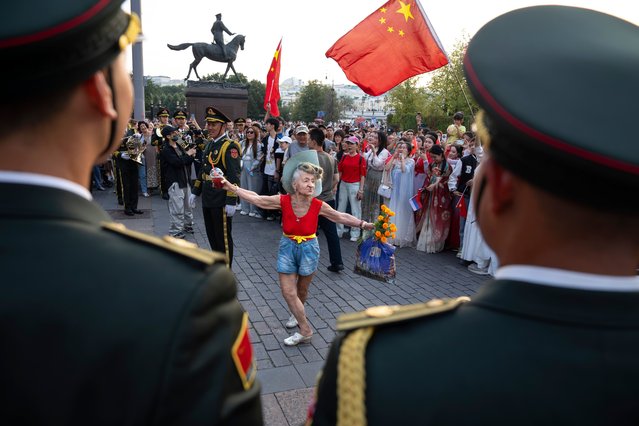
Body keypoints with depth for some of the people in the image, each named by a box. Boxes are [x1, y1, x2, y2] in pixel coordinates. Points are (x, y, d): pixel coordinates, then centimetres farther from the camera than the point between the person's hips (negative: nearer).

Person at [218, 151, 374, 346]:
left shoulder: (318, 205, -15)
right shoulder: (284, 201, -15)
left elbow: (342, 217, -7)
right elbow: (255, 198, -10)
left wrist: (363, 224, -14)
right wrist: (231, 187, -13)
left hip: (308, 249, -1)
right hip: (288, 247, 1)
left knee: (302, 289, 14)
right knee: (287, 291, 1)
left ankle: (298, 314, 41)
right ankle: (305, 330, 17)